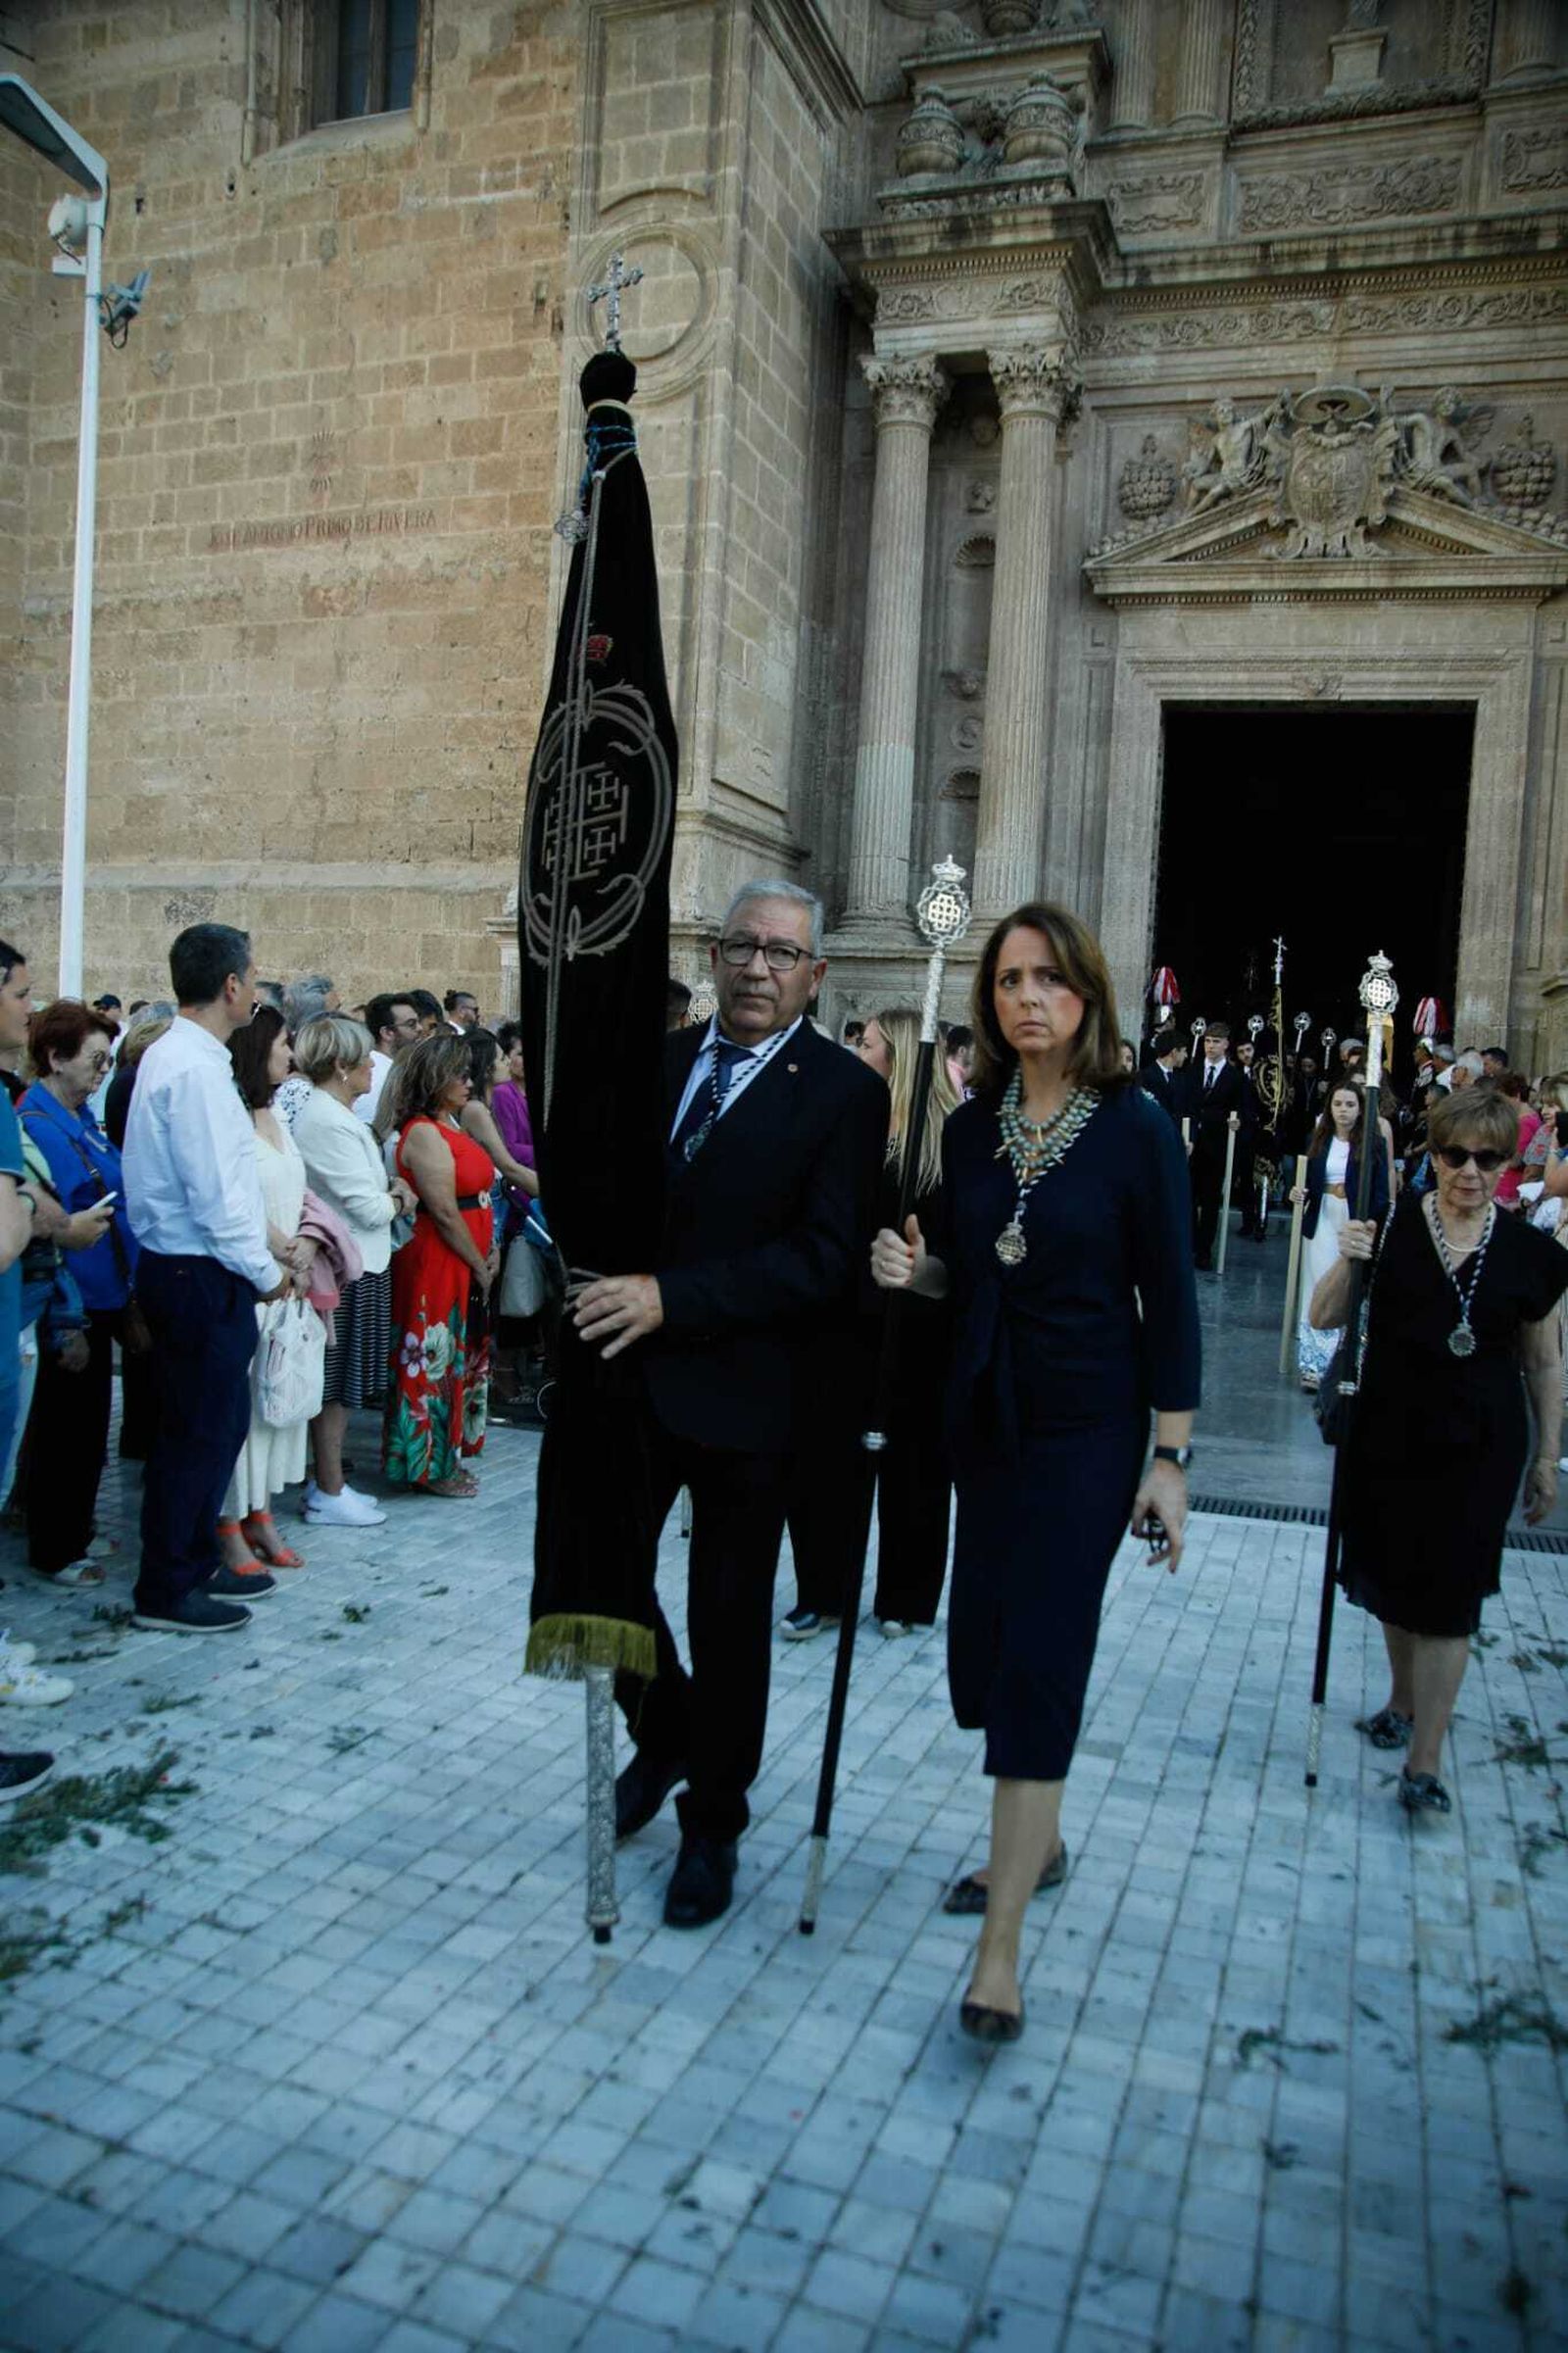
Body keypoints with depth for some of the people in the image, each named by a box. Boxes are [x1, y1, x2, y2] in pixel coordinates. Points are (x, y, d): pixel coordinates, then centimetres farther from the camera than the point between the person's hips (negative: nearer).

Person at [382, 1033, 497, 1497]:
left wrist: (487, 1255, 4)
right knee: (436, 1359, -1)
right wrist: (479, 1265, -12)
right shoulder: (424, 1132, -15)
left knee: (459, 1358, 16)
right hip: (436, 1262, -10)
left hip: (464, 1263, 10)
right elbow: (444, 1212, -19)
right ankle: (428, 1464, 10)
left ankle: (445, 1456, 26)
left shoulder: (450, 1125, 14)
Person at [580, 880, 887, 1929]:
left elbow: (824, 1258, -18)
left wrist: (670, 1296, -24)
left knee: (730, 1619, 11)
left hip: (744, 1397, -4)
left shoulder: (845, 1091, -10)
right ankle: (662, 1737, 41)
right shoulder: (655, 1058, 6)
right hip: (632, 1376, 4)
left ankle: (712, 1826, 33)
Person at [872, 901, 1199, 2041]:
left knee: (1040, 1659, -7)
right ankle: (1037, 1842, 40)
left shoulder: (1136, 1127, -10)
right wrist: (914, 1266, -9)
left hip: (1085, 1426, -5)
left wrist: (1171, 1460, -9)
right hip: (985, 1414, 5)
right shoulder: (973, 1126, 3)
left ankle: (1000, 1953, 2)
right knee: (985, 1649, 13)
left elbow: (1169, 1302, -8)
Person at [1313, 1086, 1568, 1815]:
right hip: (1389, 1435, 1)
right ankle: (1403, 1698, 42)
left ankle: (1424, 1763, 10)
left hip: (1478, 1447, -1)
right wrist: (1348, 1263, -23)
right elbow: (1324, 1319, -4)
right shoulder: (1391, 1227, -6)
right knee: (1393, 1578, 16)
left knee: (1450, 1598, 1)